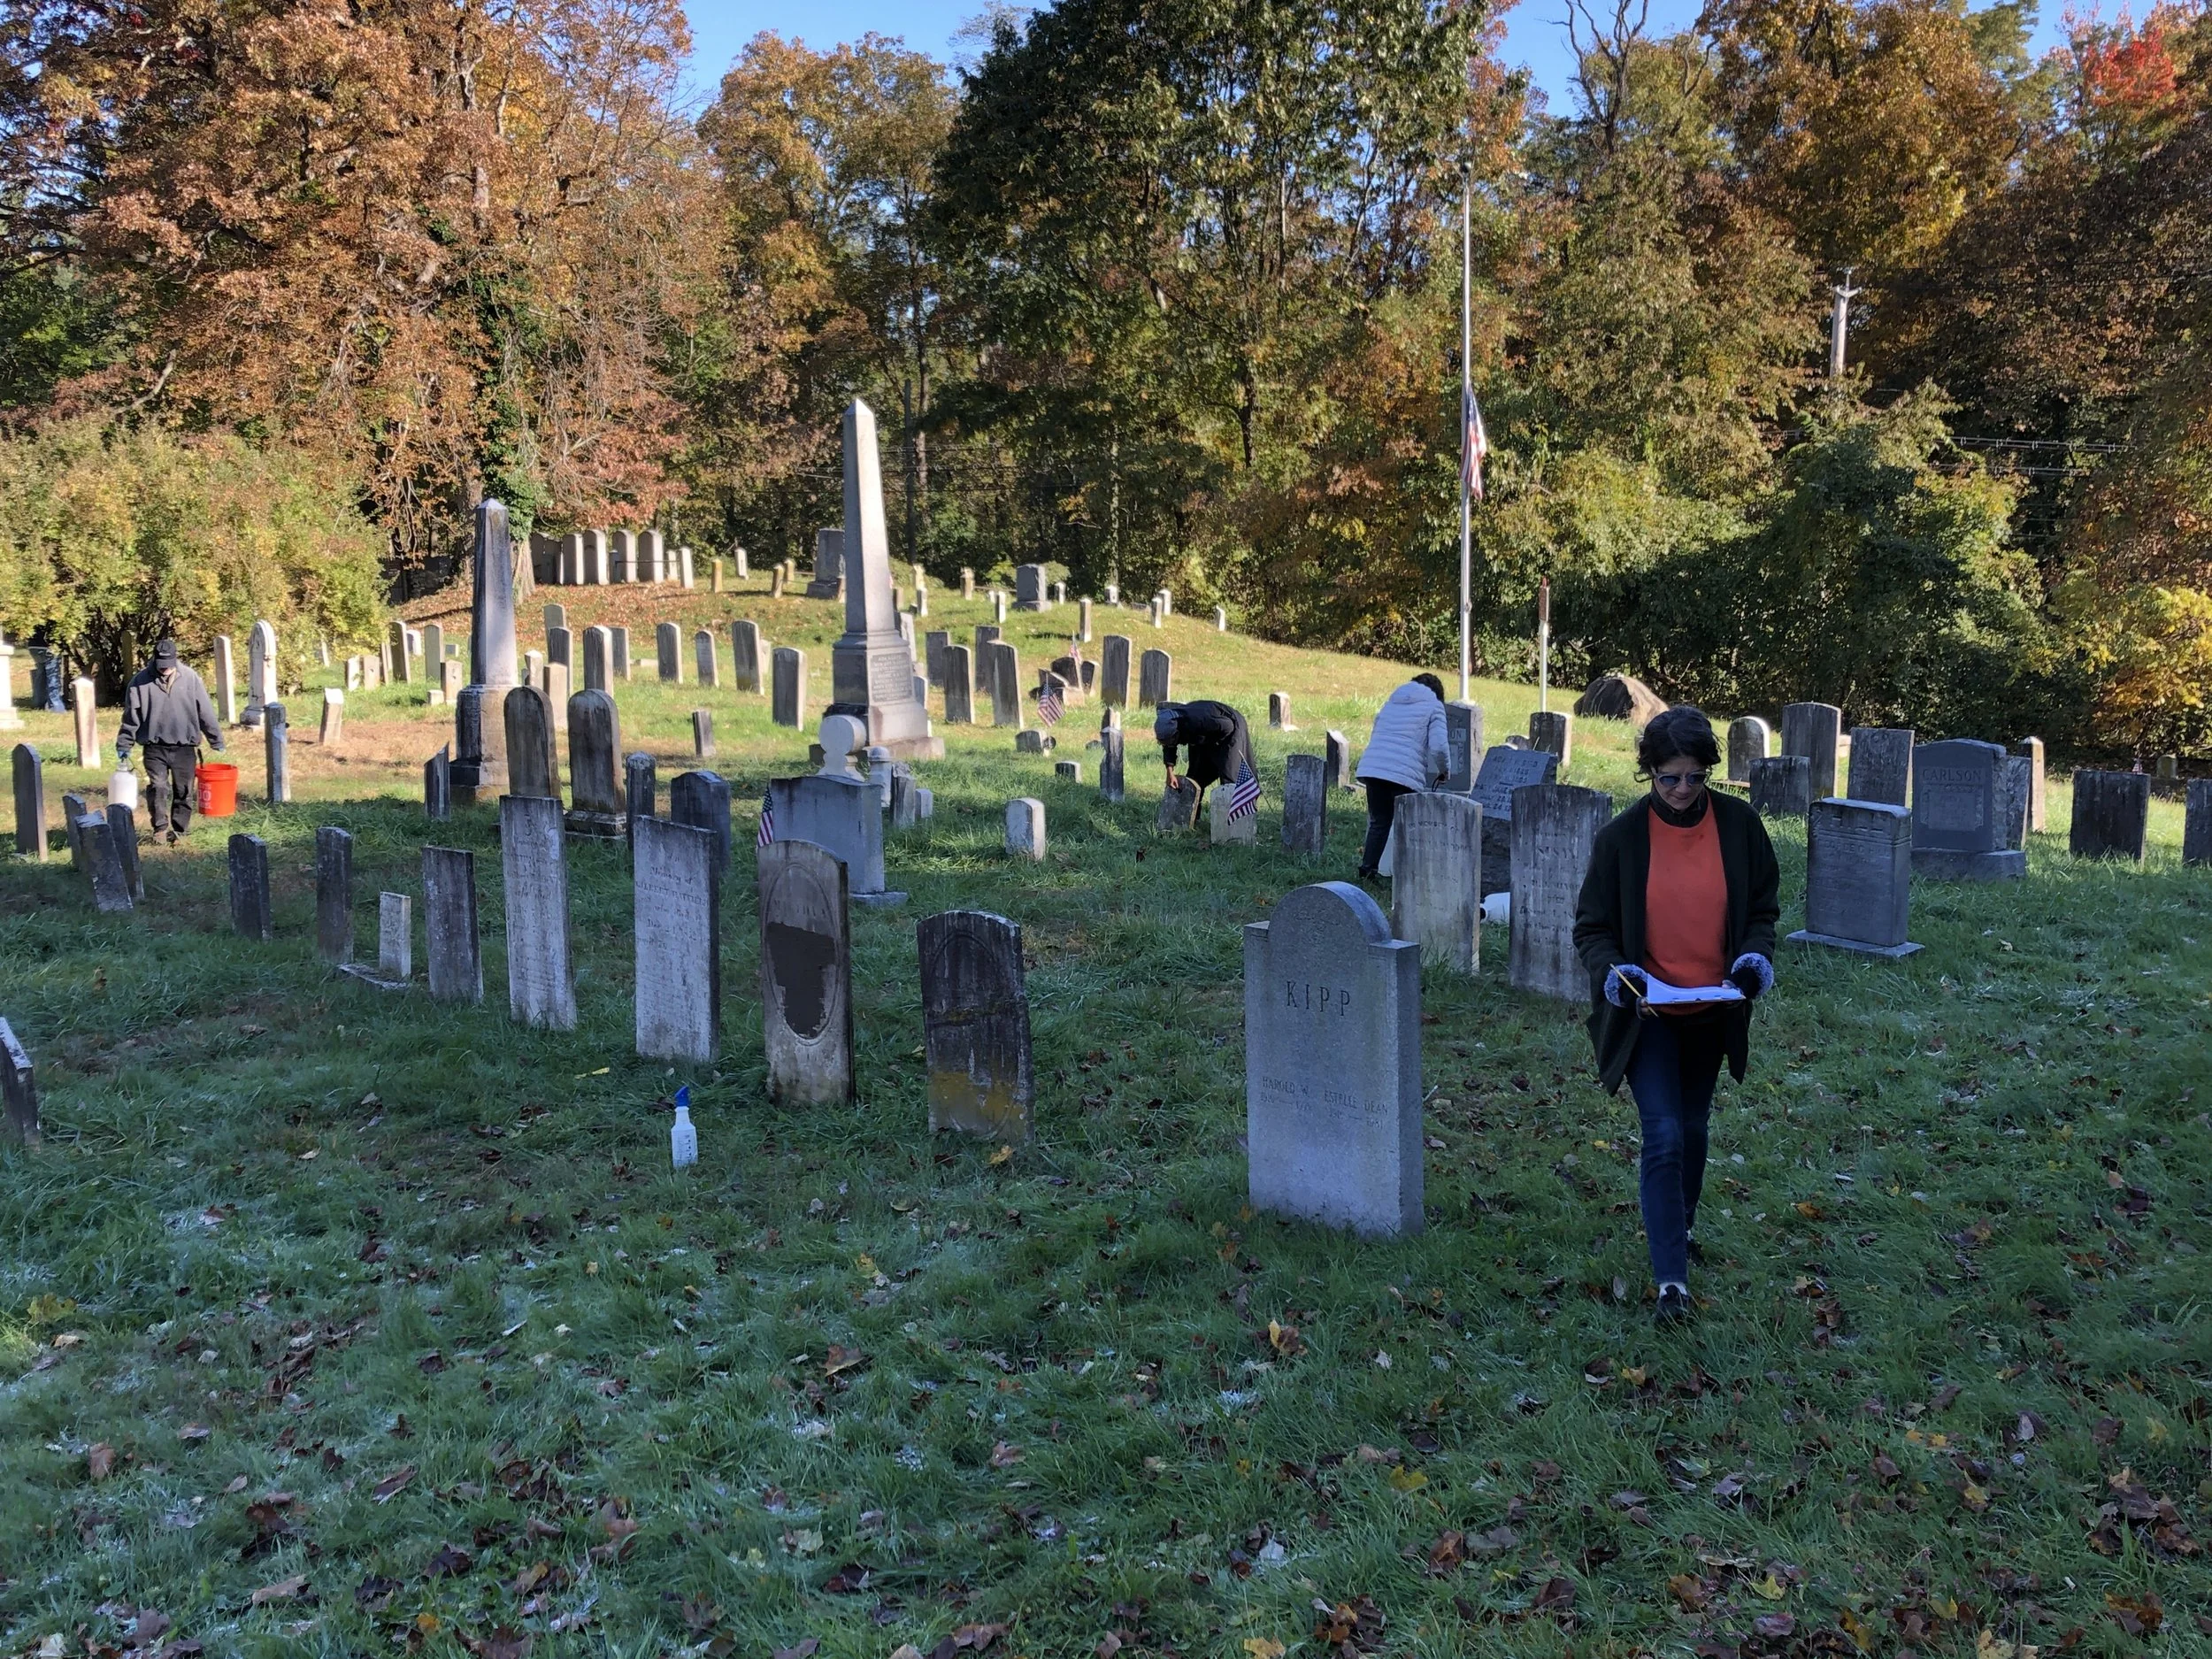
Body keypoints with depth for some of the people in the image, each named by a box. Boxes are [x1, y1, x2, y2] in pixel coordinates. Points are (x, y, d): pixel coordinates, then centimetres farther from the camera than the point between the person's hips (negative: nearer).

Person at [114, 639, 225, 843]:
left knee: (183, 791, 6)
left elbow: (205, 712, 3)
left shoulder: (190, 678, -2)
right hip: (155, 747, -1)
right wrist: (123, 746, 3)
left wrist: (216, 740, 6)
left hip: (184, 747, 1)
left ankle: (179, 831, 15)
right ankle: (161, 828, -4)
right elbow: (130, 717, 3)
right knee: (157, 787, -11)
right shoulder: (141, 681, -3)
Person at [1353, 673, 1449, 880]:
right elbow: (1438, 746, -3)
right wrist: (1445, 770, 14)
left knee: (1379, 823, 14)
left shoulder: (1391, 702, 27)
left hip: (1371, 767, 5)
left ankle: (1367, 870, 8)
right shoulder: (1434, 706, 9)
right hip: (1404, 774, -5)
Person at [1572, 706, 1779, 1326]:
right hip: (1647, 1013, -3)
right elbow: (1592, 927, -4)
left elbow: (1762, 907, 6)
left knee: (1693, 1129, 19)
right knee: (1664, 1136, -11)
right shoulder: (1622, 836, -10)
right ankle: (1671, 1280, -5)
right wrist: (1613, 970, -24)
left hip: (1712, 1011, 3)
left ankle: (1679, 1228, 44)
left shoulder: (1739, 824, -5)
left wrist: (1755, 956, -13)